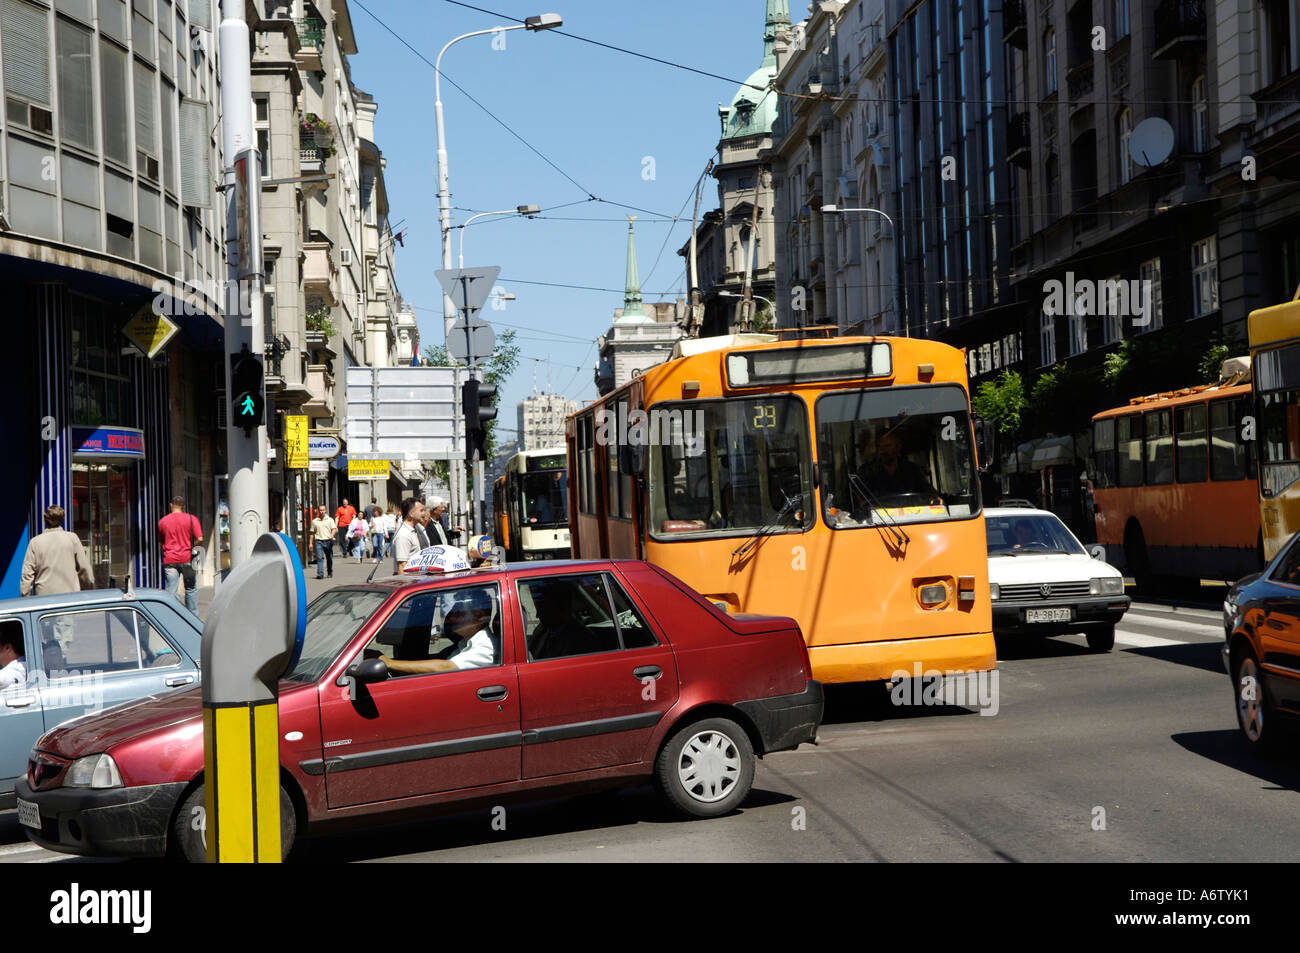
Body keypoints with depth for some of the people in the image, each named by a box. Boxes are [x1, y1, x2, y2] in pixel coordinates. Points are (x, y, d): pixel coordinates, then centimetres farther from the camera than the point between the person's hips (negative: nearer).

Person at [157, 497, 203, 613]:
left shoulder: (162, 521, 6)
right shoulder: (191, 519, -2)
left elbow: (161, 541, 16)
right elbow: (199, 539, -8)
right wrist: (190, 545, 9)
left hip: (169, 560, 1)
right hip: (187, 559, -1)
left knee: (172, 592, 0)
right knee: (191, 589, 11)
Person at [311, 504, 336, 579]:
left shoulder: (330, 520, 7)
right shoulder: (314, 521, 11)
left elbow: (334, 529, -4)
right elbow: (312, 533, 15)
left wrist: (332, 535, -26)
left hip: (328, 541, 0)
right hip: (319, 541, 0)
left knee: (329, 558, 9)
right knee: (319, 557, -13)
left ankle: (330, 573, 26)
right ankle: (320, 573, -20)